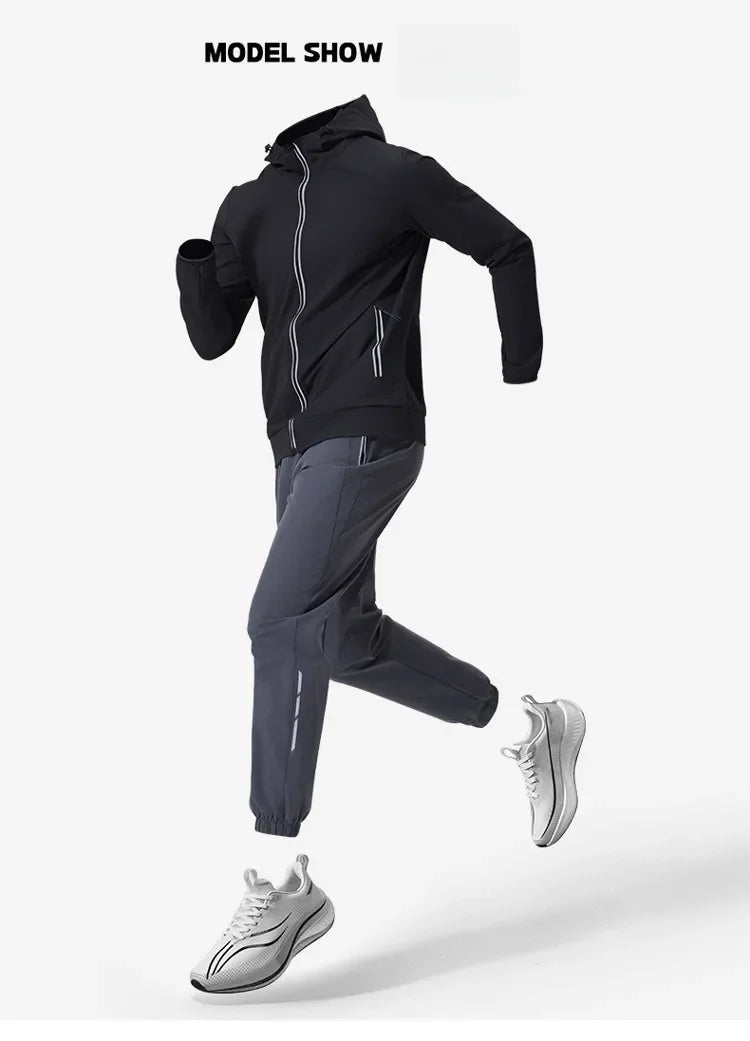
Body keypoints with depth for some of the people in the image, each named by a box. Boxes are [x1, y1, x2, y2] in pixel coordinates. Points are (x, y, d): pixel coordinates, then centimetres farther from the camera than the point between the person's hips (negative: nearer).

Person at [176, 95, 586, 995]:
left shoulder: (390, 173, -3)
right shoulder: (249, 206, 13)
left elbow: (508, 247, 5)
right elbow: (211, 338, 10)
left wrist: (521, 382, 4)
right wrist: (187, 236, -4)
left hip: (368, 438, -8)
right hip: (299, 449, 8)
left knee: (281, 622, -20)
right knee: (348, 639, 11)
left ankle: (282, 886, -14)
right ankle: (532, 728, 30)